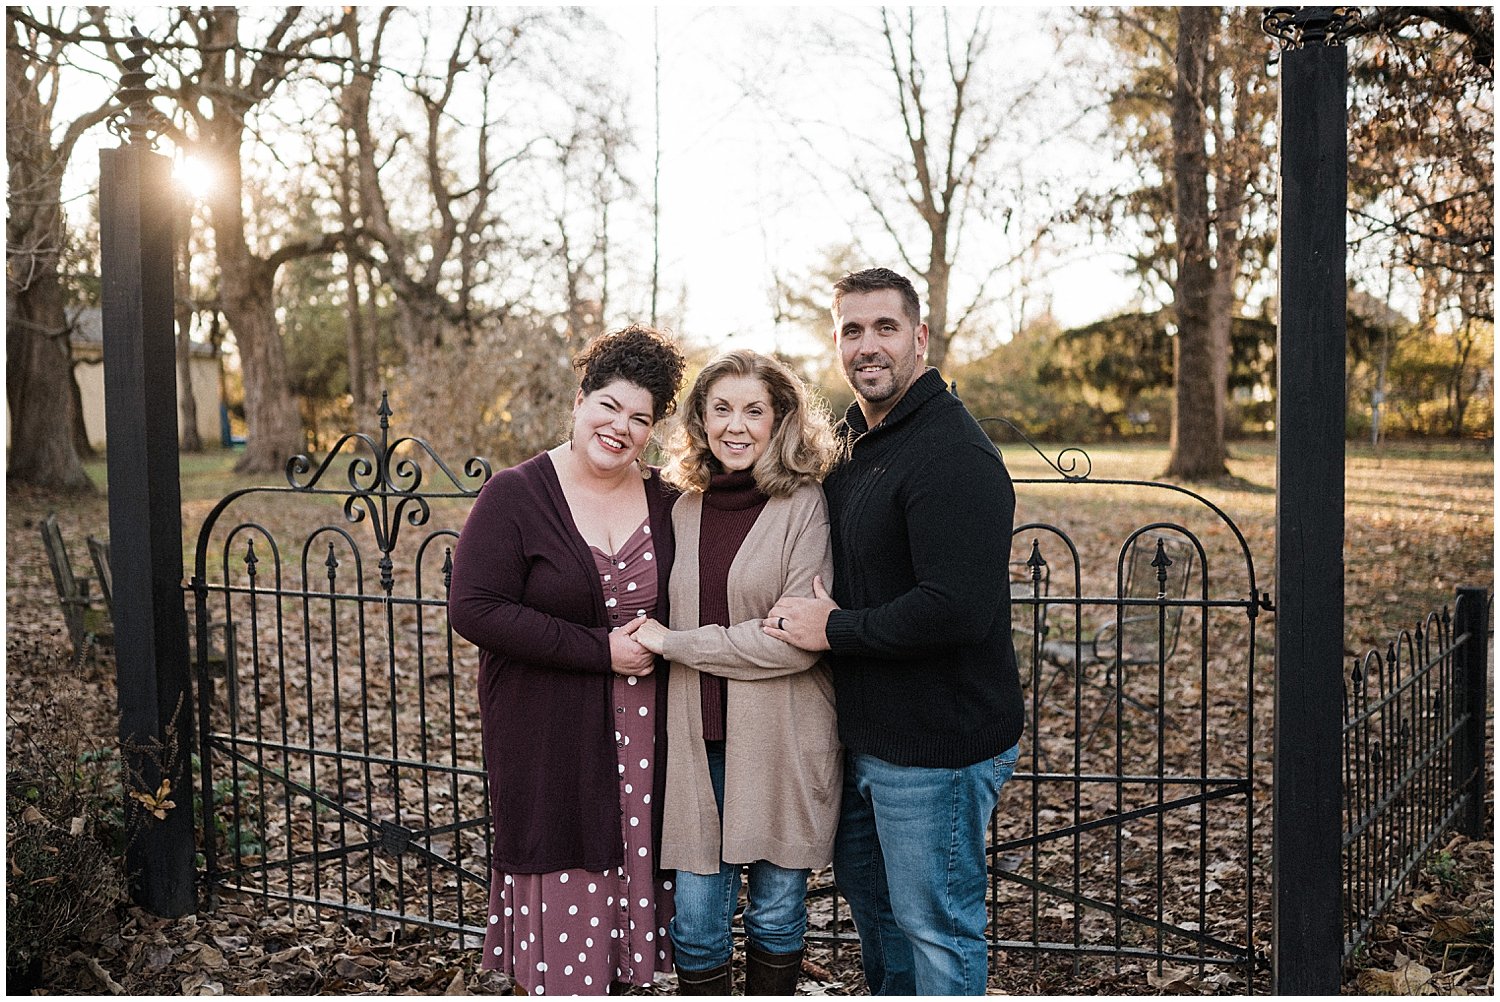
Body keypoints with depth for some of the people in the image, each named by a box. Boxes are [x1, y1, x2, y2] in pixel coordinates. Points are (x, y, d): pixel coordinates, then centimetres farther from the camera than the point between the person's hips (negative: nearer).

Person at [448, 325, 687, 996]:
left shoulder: (665, 505, 7)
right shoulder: (515, 496, -6)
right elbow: (474, 609, -15)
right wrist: (600, 650, -17)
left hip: (646, 738, 4)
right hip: (550, 747, -4)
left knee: (635, 877, 9)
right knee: (563, 897, 1)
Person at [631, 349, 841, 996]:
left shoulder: (804, 505, -8)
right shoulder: (684, 510, 7)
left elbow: (799, 638, -16)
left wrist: (675, 644, -13)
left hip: (782, 742, -3)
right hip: (699, 740, 4)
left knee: (776, 913, 11)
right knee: (696, 915, 7)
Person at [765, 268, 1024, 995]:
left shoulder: (952, 456, -21)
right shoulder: (850, 440, 10)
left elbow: (958, 608, -30)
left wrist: (834, 629, -19)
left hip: (937, 747, -10)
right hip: (864, 734, 10)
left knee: (933, 923, 4)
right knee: (865, 888, 26)